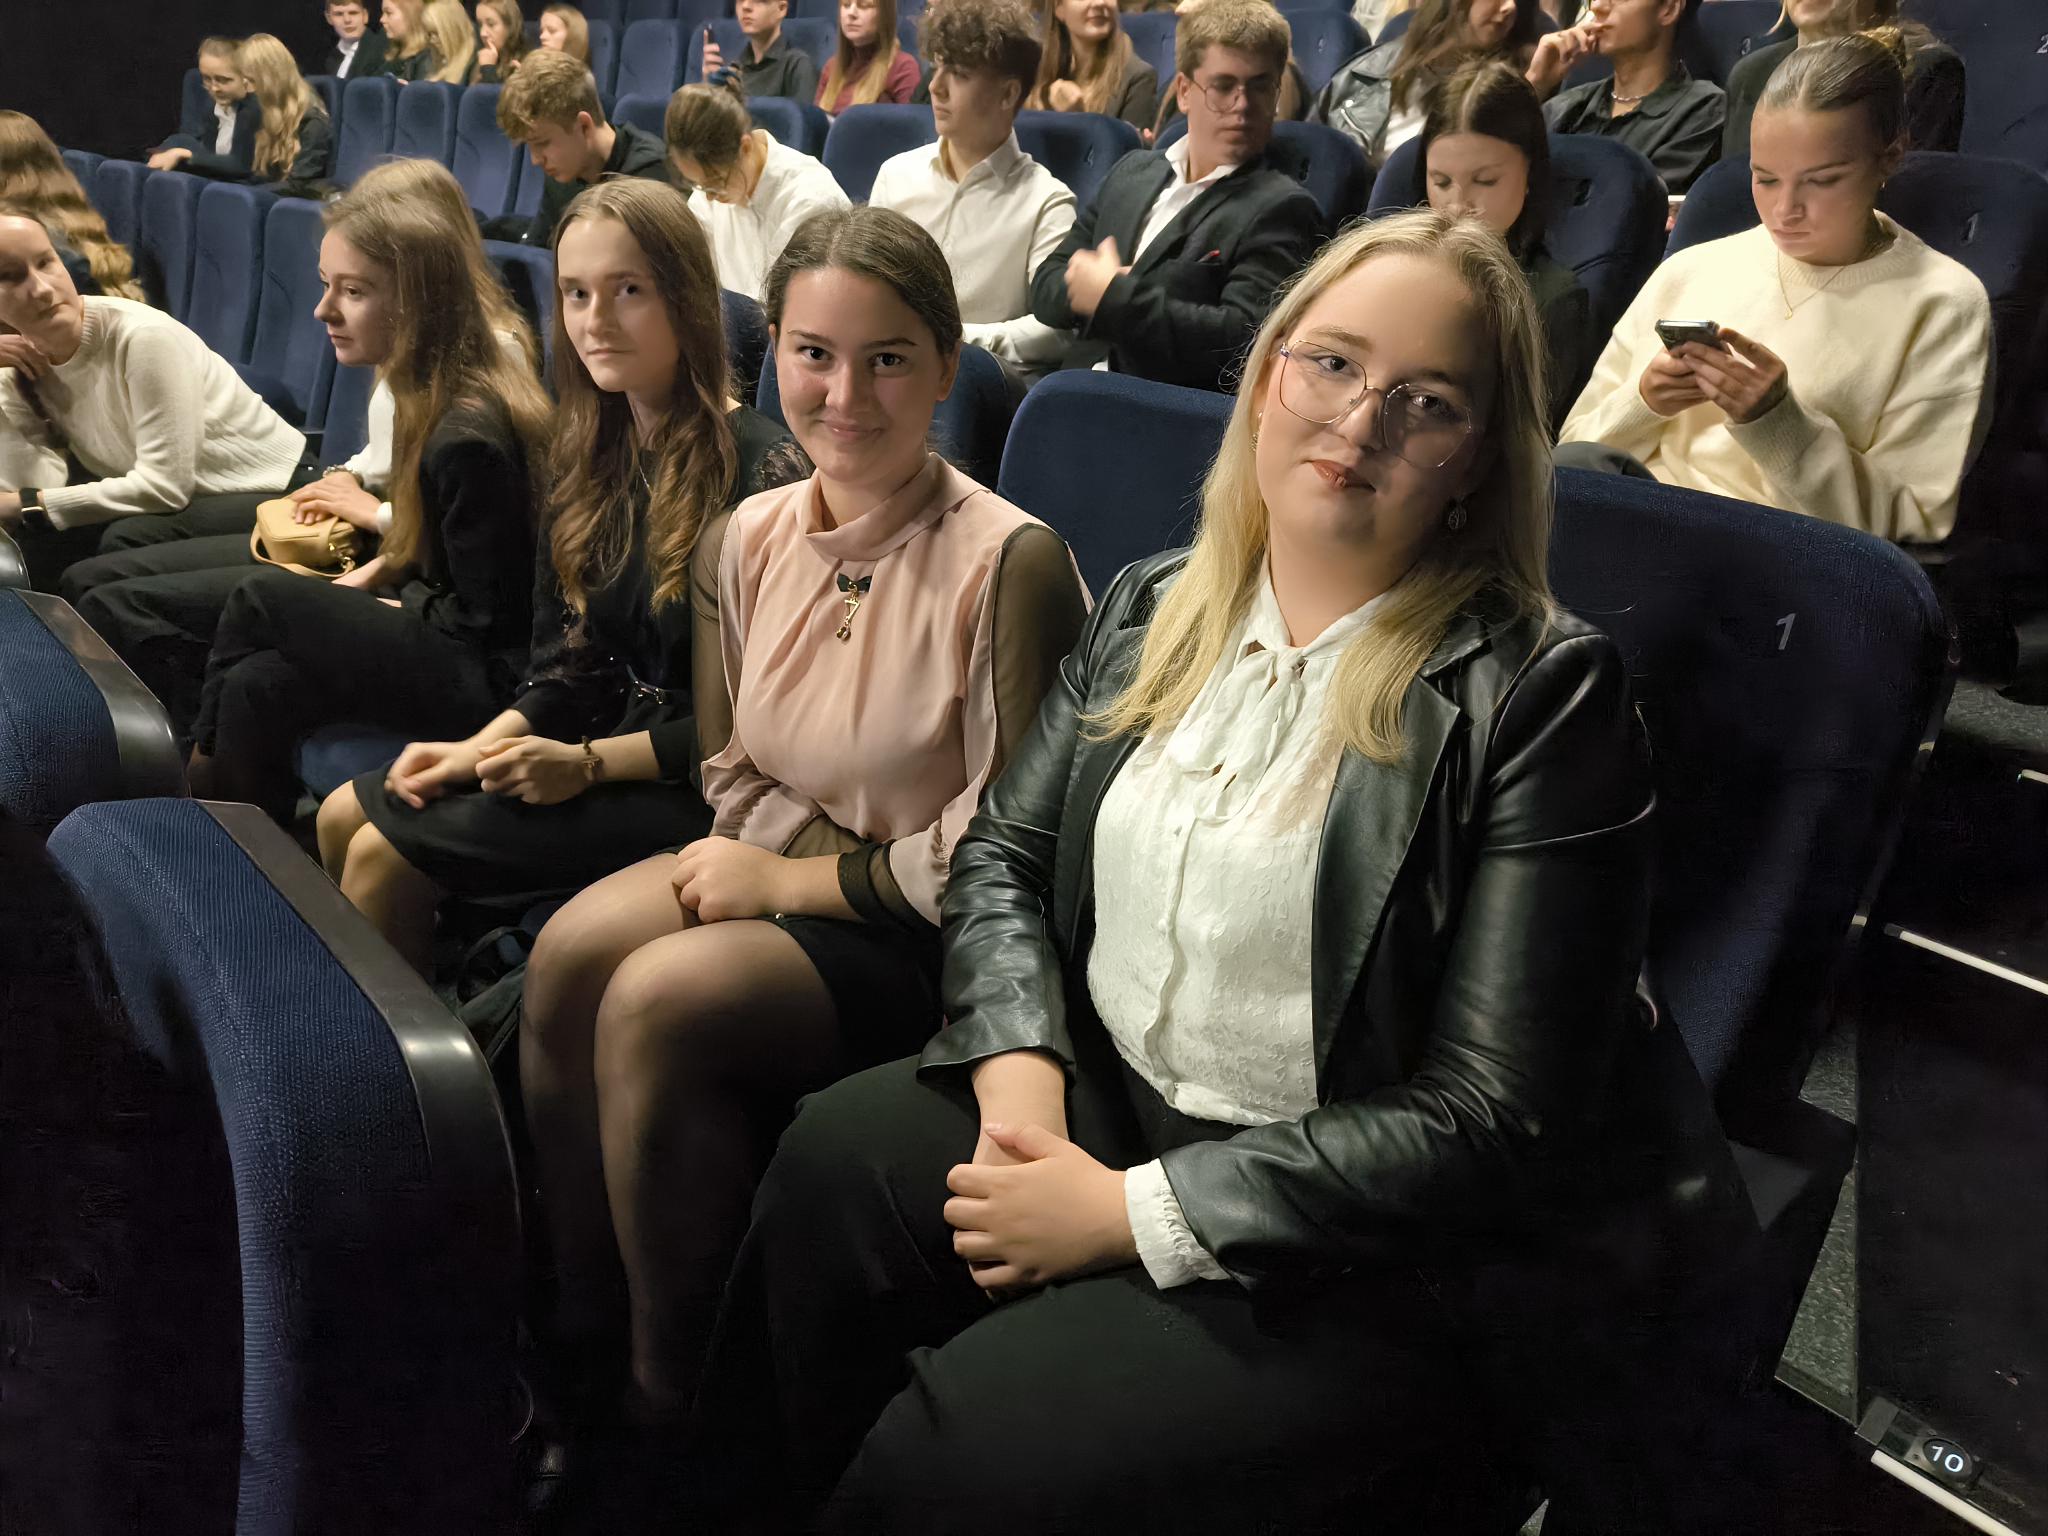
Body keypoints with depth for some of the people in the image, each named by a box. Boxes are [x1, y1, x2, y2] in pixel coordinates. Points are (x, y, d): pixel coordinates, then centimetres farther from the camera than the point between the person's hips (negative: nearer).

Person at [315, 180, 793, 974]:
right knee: (344, 816, 4)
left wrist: (588, 761, -19)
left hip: (685, 787, -8)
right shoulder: (591, 450, 8)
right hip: (598, 731, 8)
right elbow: (568, 660, 11)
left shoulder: (754, 466, -19)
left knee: (387, 854, -14)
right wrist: (480, 748, -4)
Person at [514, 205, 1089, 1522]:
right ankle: (583, 1328, 3)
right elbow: (734, 772, 10)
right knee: (570, 953, -18)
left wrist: (794, 879, -11)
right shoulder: (750, 539, 0)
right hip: (783, 867, 6)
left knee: (659, 1002, -24)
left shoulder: (1010, 564, -21)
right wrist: (867, 857, -9)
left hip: (938, 942, -6)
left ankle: (669, 1397, 0)